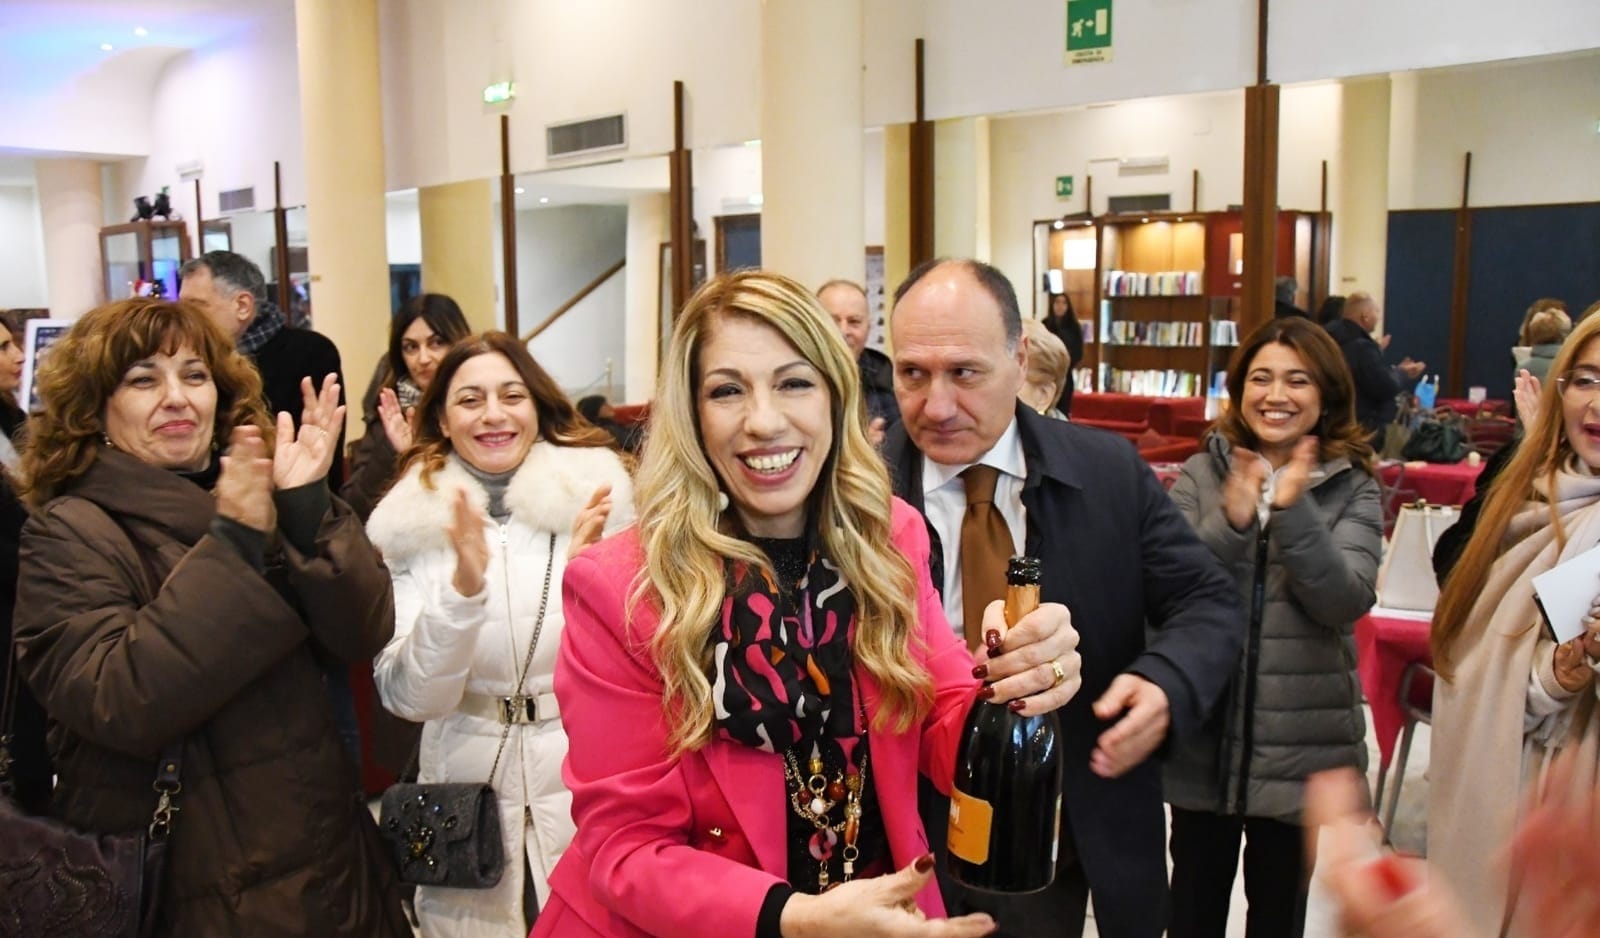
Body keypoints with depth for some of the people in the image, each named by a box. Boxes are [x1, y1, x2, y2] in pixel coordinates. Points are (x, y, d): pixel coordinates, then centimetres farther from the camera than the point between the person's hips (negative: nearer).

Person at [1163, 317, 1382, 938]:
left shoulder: (1353, 489, -3)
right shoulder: (1201, 475, -2)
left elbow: (1346, 602, -15)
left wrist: (1294, 510, -26)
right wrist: (1230, 522, -26)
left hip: (1302, 743, 0)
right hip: (1203, 736, 1)